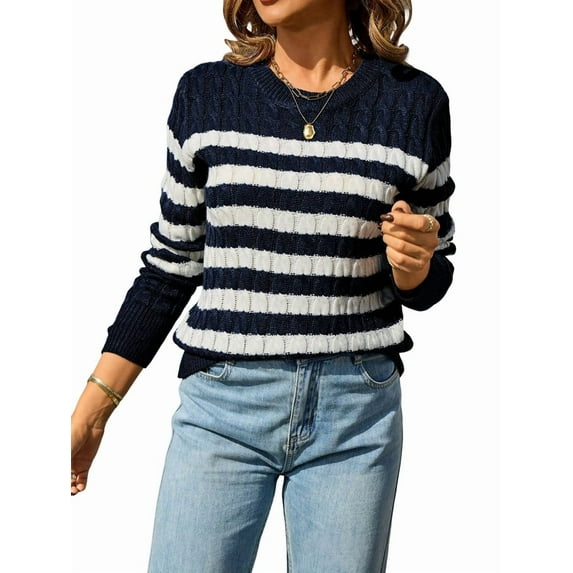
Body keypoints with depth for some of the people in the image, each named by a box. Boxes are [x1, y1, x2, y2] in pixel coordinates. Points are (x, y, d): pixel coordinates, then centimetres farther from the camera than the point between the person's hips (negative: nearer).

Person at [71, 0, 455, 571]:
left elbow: (426, 286, 10)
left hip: (356, 414, 0)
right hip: (221, 403, 0)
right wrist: (93, 407, 7)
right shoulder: (205, 93, 3)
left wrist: (413, 265, -14)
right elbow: (171, 264, 8)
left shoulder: (414, 101, 1)